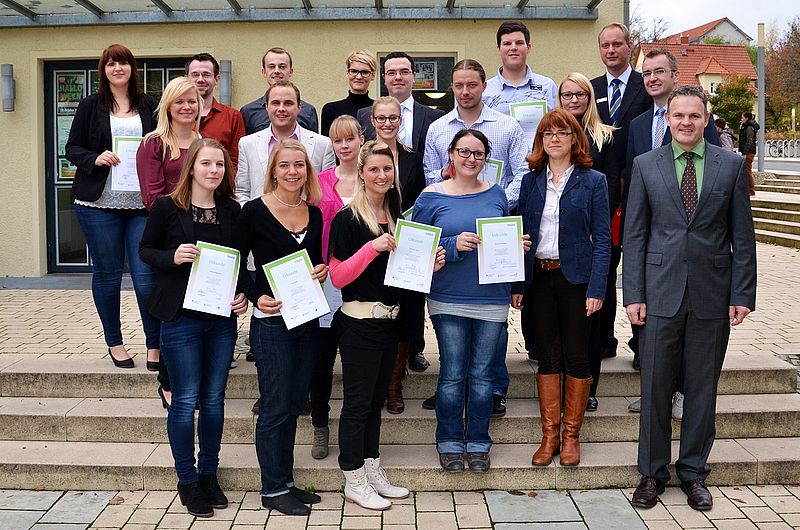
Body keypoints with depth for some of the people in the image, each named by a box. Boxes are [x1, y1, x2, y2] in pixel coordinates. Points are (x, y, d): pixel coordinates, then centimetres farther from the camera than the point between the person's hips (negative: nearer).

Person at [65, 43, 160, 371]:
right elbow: (72, 149, 7)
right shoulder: (90, 107, 6)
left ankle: (154, 344, 8)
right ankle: (114, 342, 22)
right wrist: (96, 159, -13)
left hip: (142, 204, 0)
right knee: (107, 273, 7)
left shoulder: (149, 107, 9)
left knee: (146, 275, -5)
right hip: (99, 204, 0)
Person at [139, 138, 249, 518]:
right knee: (185, 400, 2)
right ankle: (187, 482, 17)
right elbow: (145, 250, 2)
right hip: (181, 317, -3)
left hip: (222, 317, 4)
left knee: (214, 398, 11)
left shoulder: (231, 210, 5)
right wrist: (172, 257, -18)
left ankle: (209, 475, 26)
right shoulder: (167, 207, -5)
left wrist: (243, 294, -3)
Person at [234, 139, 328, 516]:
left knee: (294, 404, 13)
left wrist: (322, 270, -2)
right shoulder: (255, 212, -8)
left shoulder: (314, 214, 8)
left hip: (308, 318, 6)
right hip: (271, 320, -6)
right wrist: (256, 297, -16)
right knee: (275, 409, 0)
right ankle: (273, 490, 13)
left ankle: (285, 482, 25)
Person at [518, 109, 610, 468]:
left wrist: (596, 288, -12)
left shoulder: (593, 181, -1)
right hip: (539, 278, 3)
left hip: (575, 277, -2)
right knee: (547, 357, 7)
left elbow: (602, 239, -4)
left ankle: (571, 435, 16)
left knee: (576, 356, 4)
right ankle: (549, 435, 16)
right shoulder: (531, 181, 8)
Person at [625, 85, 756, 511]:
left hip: (712, 295, 1)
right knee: (655, 386, 6)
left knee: (702, 387, 10)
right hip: (661, 293, 0)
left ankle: (693, 472, 25)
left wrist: (742, 294, -2)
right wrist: (633, 295, -4)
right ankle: (652, 472, 21)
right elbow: (634, 235, 2)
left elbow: (742, 236, 4)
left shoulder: (732, 166, 4)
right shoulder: (645, 165, 3)